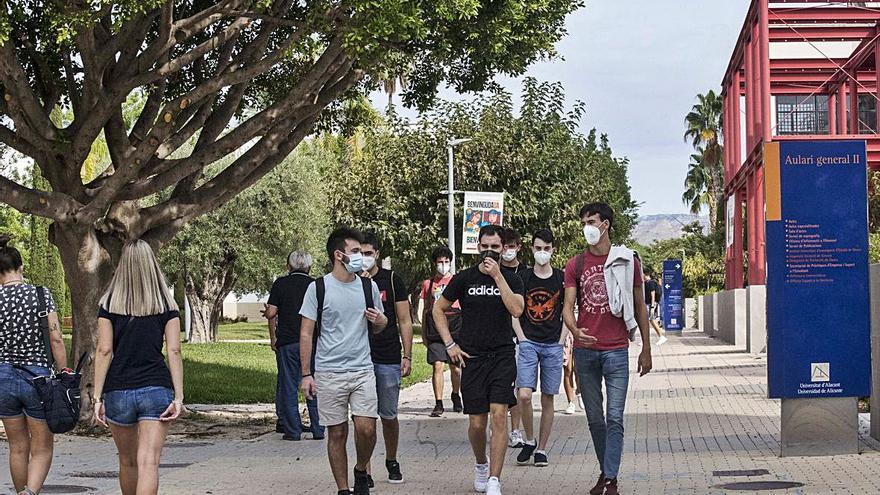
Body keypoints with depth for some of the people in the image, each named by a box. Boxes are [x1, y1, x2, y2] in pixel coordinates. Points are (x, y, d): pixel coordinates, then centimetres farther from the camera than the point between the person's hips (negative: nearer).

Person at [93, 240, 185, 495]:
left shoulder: (109, 304, 3)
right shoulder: (167, 304, 4)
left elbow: (104, 351, -2)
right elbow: (174, 351, -2)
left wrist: (97, 397, -1)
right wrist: (178, 397, -3)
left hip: (118, 391, 1)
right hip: (157, 389, -1)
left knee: (127, 462, 19)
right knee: (149, 463, -8)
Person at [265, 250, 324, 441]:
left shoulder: (281, 284, 1)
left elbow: (271, 313, -3)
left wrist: (273, 337, 11)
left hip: (287, 342, -1)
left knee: (289, 387, 4)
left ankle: (293, 430, 3)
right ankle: (318, 429, 8)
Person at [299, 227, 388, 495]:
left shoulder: (369, 287, 8)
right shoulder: (318, 288, -2)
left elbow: (380, 326, 21)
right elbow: (306, 333, 0)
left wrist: (379, 320, -4)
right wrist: (306, 374, -5)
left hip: (363, 371, 2)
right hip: (329, 373, -2)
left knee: (366, 429, -7)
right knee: (337, 434, 4)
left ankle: (361, 471, 20)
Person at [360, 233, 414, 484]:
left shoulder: (392, 280, 3)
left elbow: (404, 321, 6)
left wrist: (407, 356, 0)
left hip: (388, 360, 0)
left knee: (389, 416, 8)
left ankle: (392, 461, 28)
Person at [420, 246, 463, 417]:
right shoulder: (428, 283, 11)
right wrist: (424, 334, 13)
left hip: (455, 329, 0)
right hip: (435, 331, 0)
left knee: (455, 367, 7)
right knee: (438, 366, -9)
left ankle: (456, 397, 30)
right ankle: (438, 404, -9)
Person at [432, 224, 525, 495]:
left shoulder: (511, 279, 5)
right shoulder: (464, 279, 5)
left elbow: (516, 310, -13)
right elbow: (438, 310, 12)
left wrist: (497, 275, -15)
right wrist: (450, 344, 3)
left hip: (502, 357, 0)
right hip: (472, 358, 1)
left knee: (499, 416, -12)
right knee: (477, 422, 2)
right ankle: (481, 464, 31)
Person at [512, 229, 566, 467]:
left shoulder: (561, 278, 5)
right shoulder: (523, 278, 3)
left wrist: (560, 343, 0)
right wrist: (522, 340, -4)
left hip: (553, 346, 1)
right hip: (528, 343, -1)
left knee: (547, 400, 5)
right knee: (524, 395, -15)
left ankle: (541, 449, 15)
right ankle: (529, 441, 5)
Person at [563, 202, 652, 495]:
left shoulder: (627, 261, 4)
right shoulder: (575, 265, 7)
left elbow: (639, 306, 10)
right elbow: (568, 306, 0)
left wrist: (646, 349, 9)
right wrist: (574, 331, -23)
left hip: (616, 350, -2)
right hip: (585, 350, 2)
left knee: (614, 418, -7)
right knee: (595, 419, 10)